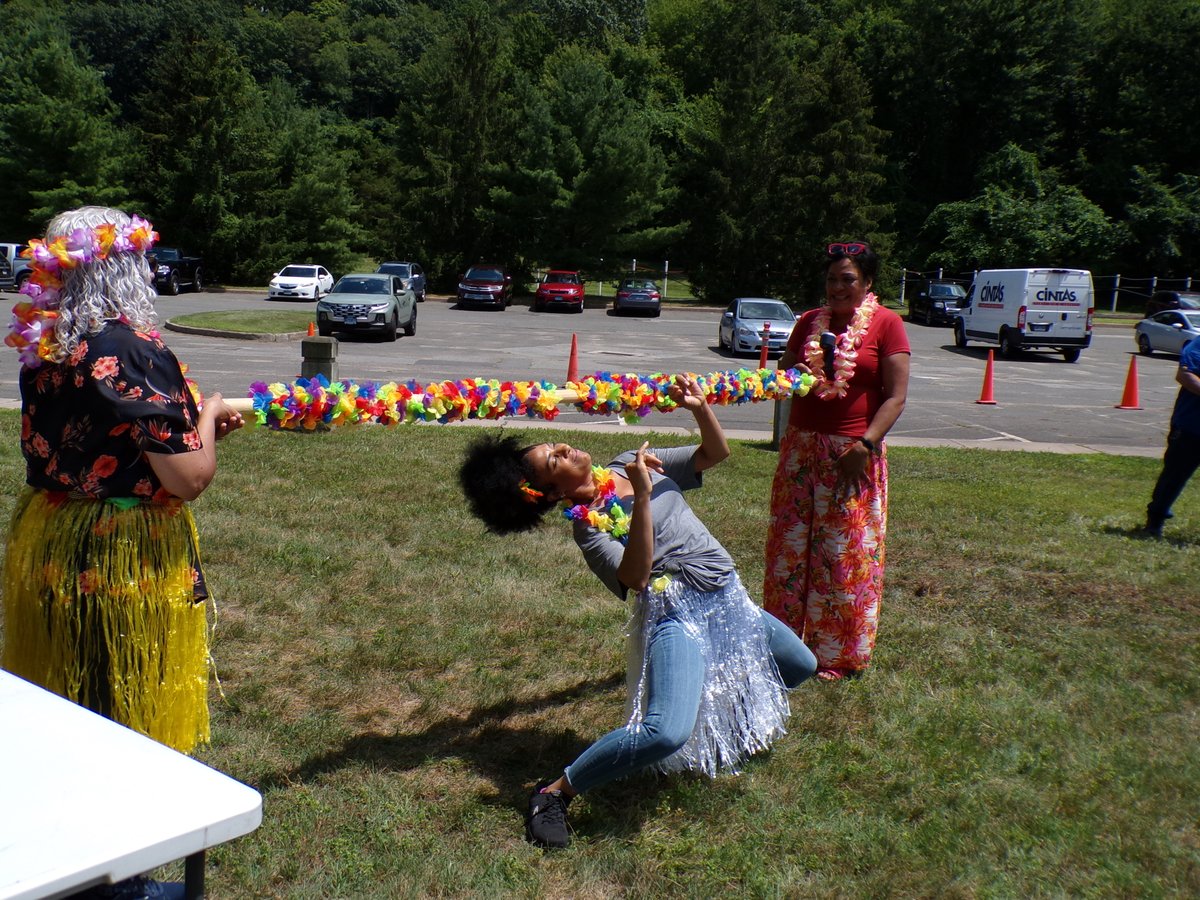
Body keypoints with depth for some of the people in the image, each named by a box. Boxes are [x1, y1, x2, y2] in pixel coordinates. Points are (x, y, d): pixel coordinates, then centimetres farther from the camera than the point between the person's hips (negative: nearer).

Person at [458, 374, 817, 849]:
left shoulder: (632, 464, 6)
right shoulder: (587, 526, -11)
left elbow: (715, 453, 8)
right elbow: (636, 575, -27)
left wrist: (700, 408, -10)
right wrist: (642, 498, -32)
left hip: (729, 598, 8)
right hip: (678, 614, -8)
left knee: (802, 667, 24)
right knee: (666, 734, -29)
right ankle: (554, 792, -11)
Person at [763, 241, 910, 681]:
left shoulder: (886, 324, -3)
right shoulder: (809, 322, 10)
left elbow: (895, 396, -8)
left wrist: (866, 445, -17)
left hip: (854, 454, -4)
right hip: (801, 448, 4)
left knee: (845, 554, 1)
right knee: (789, 547, 8)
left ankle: (839, 654, 14)